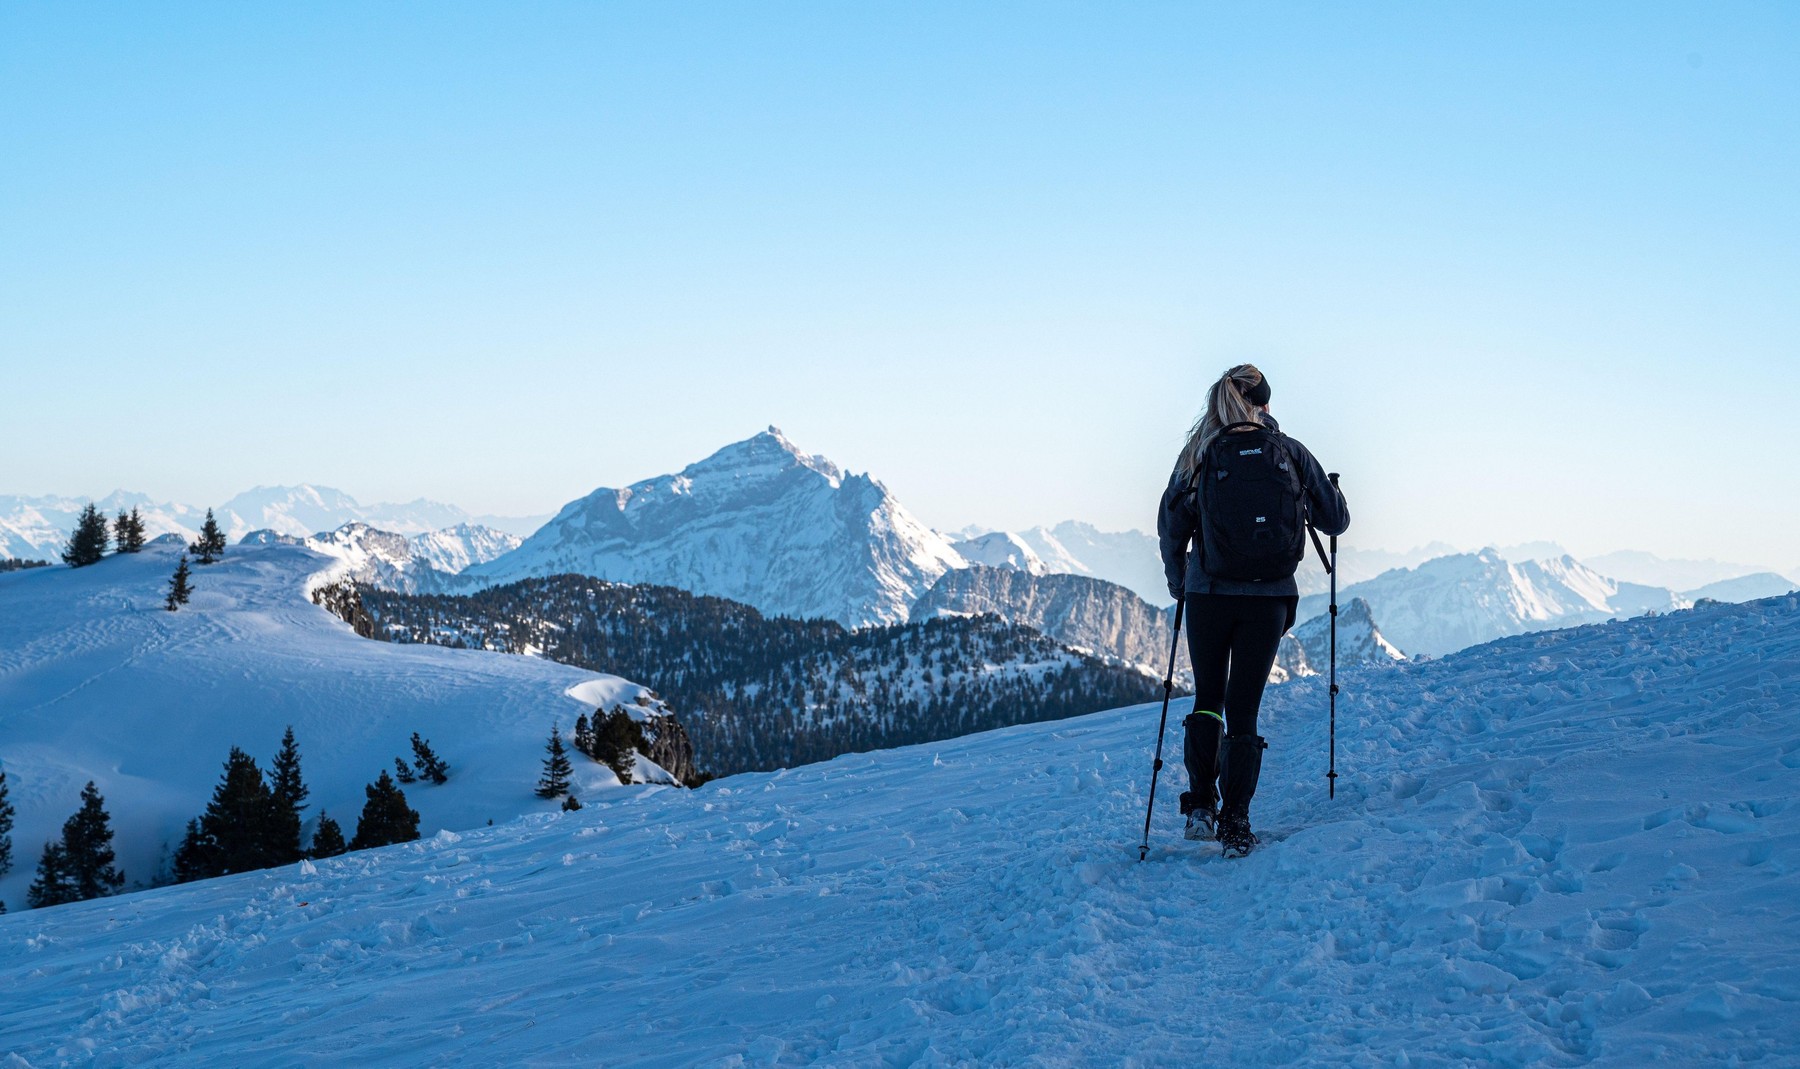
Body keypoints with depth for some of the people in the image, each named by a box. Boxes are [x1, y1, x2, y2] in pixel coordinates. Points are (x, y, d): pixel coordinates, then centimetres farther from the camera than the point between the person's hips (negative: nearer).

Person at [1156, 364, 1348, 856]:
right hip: (1269, 599, 0)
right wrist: (1328, 497, 32)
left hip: (1209, 595, 0)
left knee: (1208, 699, 18)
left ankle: (1200, 806, 9)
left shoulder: (1198, 456, 0)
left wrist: (1178, 582, 17)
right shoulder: (1290, 453, 1)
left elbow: (1171, 528, 1)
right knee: (1243, 708, 6)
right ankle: (1235, 825, 1)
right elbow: (1336, 520, 8)